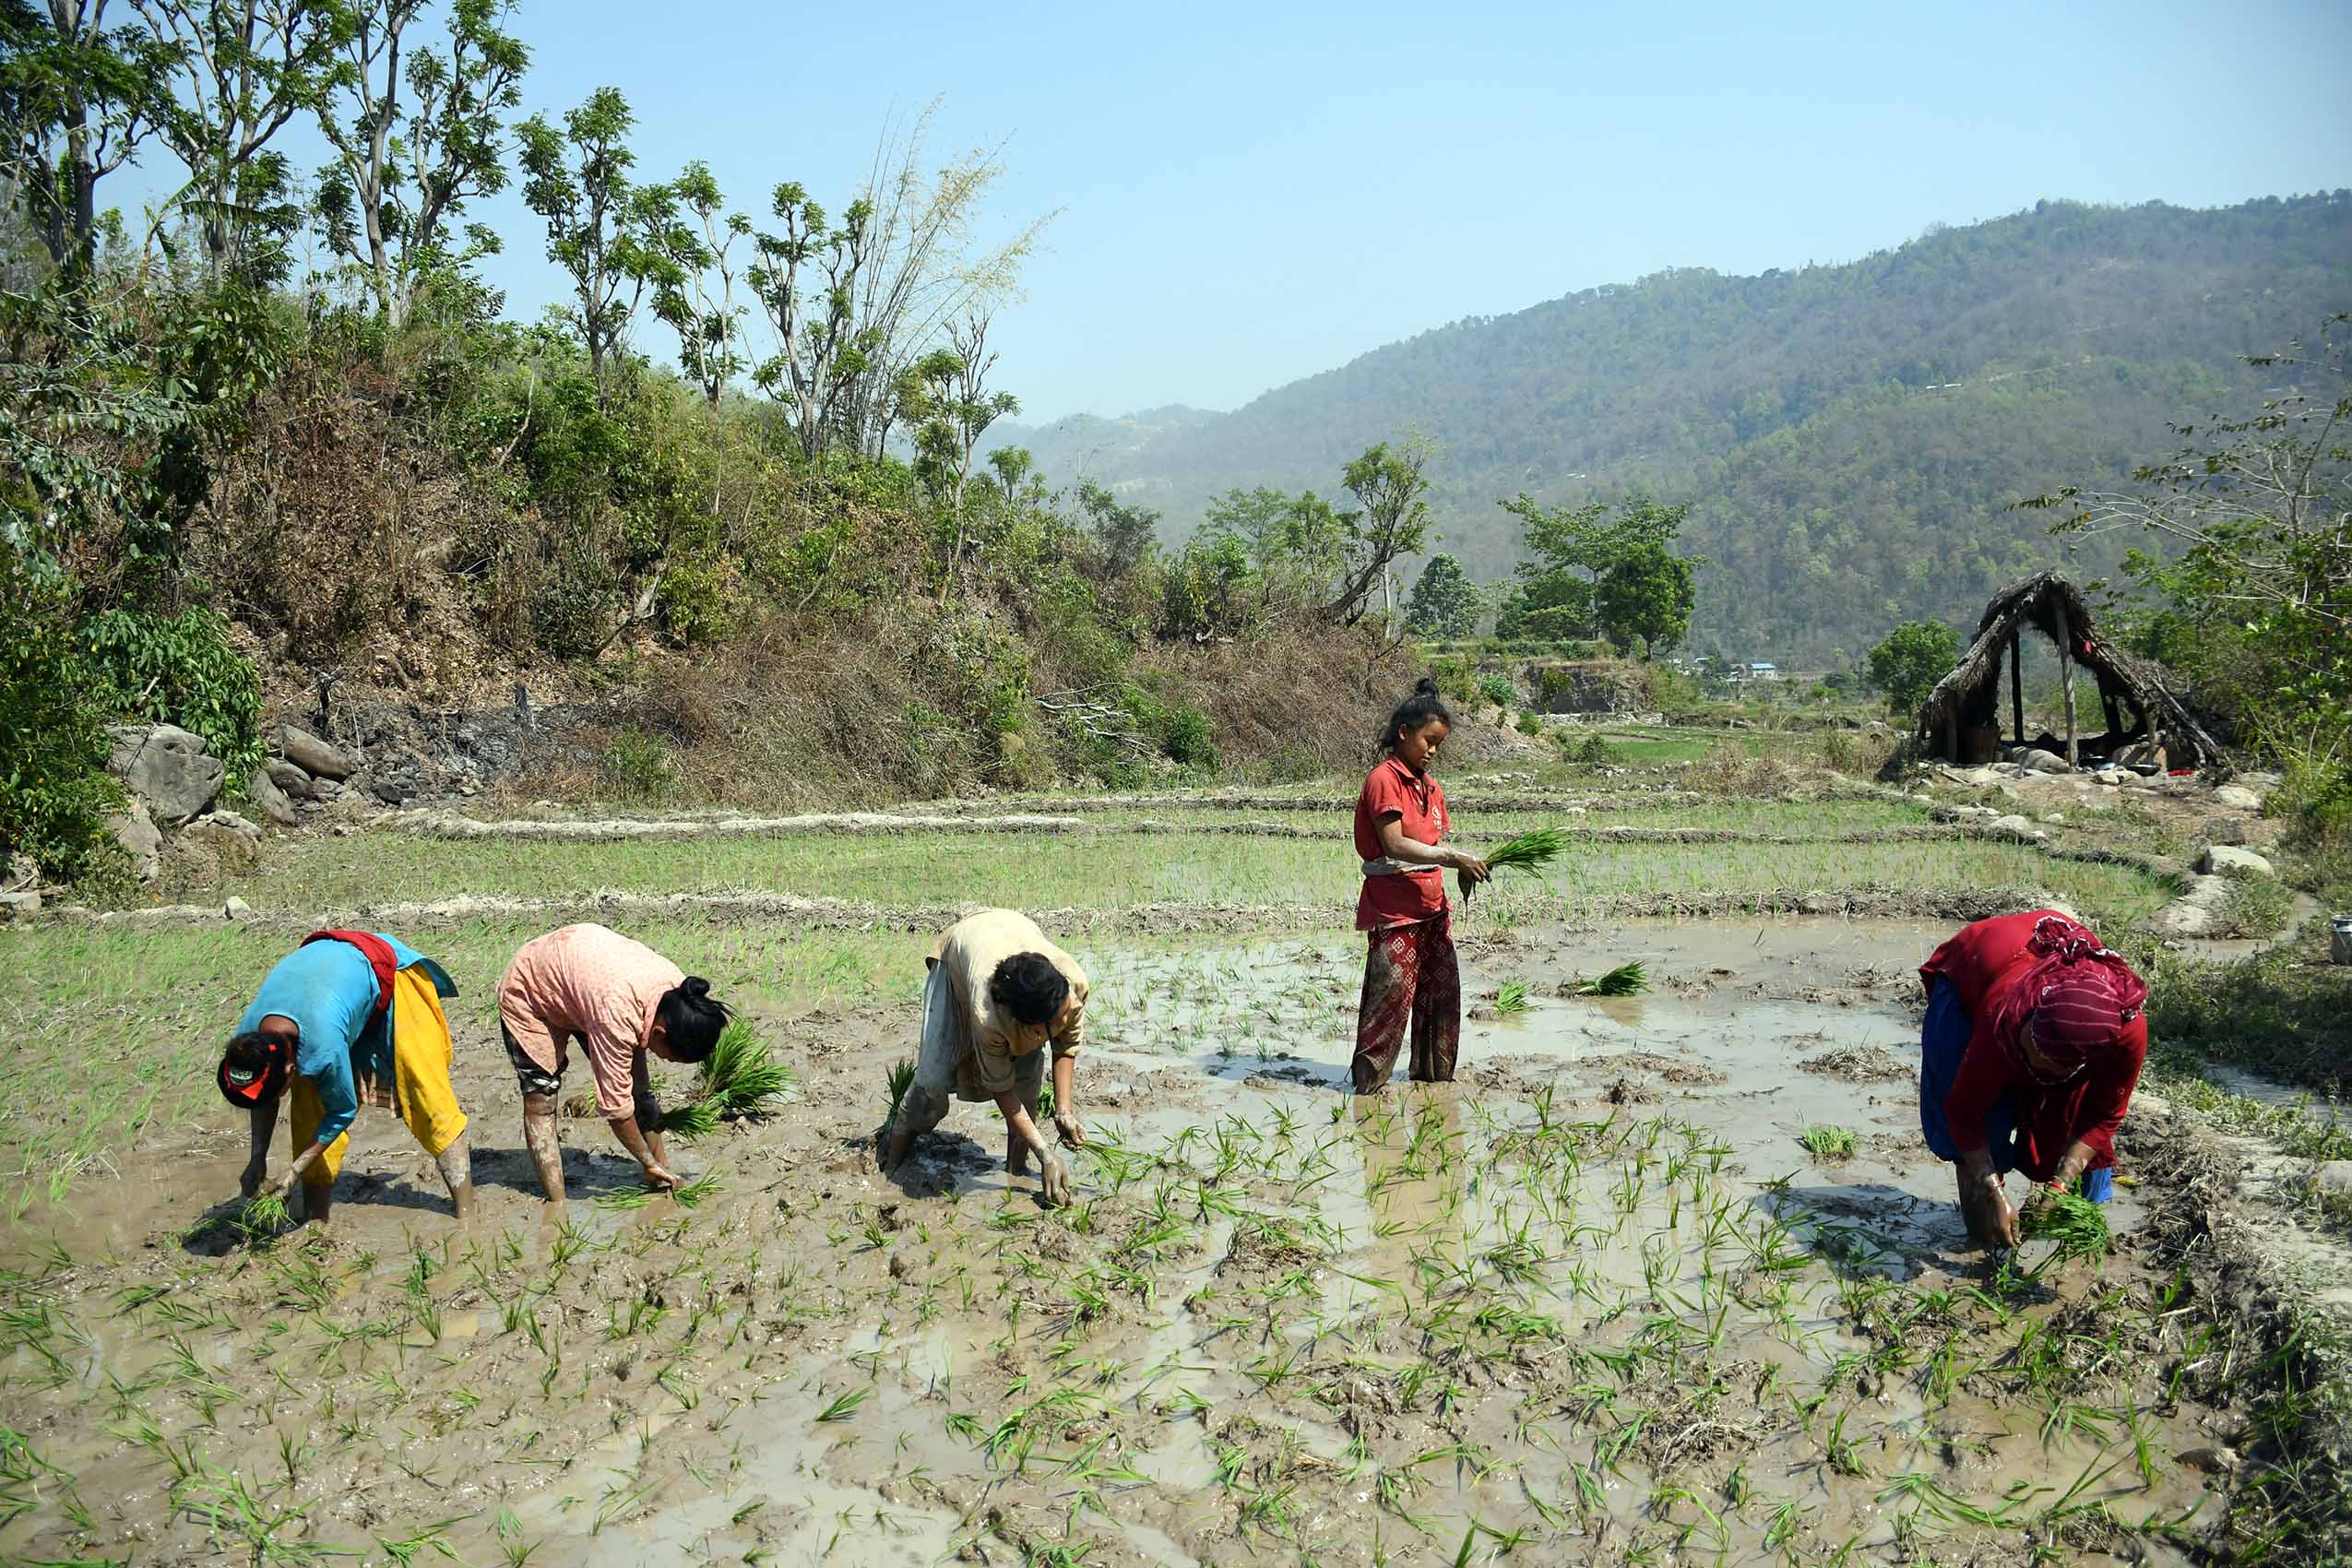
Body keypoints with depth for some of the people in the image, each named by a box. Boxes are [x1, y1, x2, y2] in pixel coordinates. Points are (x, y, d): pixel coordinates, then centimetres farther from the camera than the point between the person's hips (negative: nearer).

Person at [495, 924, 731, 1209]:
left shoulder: (678, 990, -21)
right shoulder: (617, 1016, -42)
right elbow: (615, 1105, -31)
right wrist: (649, 1162, -18)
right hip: (528, 994, -6)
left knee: (638, 1089, 1)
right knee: (540, 1100, -14)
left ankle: (663, 1177, 11)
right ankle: (556, 1205, -9)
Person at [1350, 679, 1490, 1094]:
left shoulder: (1430, 786, 16)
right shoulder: (1383, 780, -12)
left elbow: (1435, 843, 16)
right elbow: (1395, 845, -20)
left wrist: (1463, 866, -4)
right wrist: (1453, 857, -22)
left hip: (1432, 904, 9)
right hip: (1393, 907, -9)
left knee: (1442, 990, 13)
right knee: (1392, 992, -7)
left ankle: (1434, 1075, 27)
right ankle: (1369, 1082, 3)